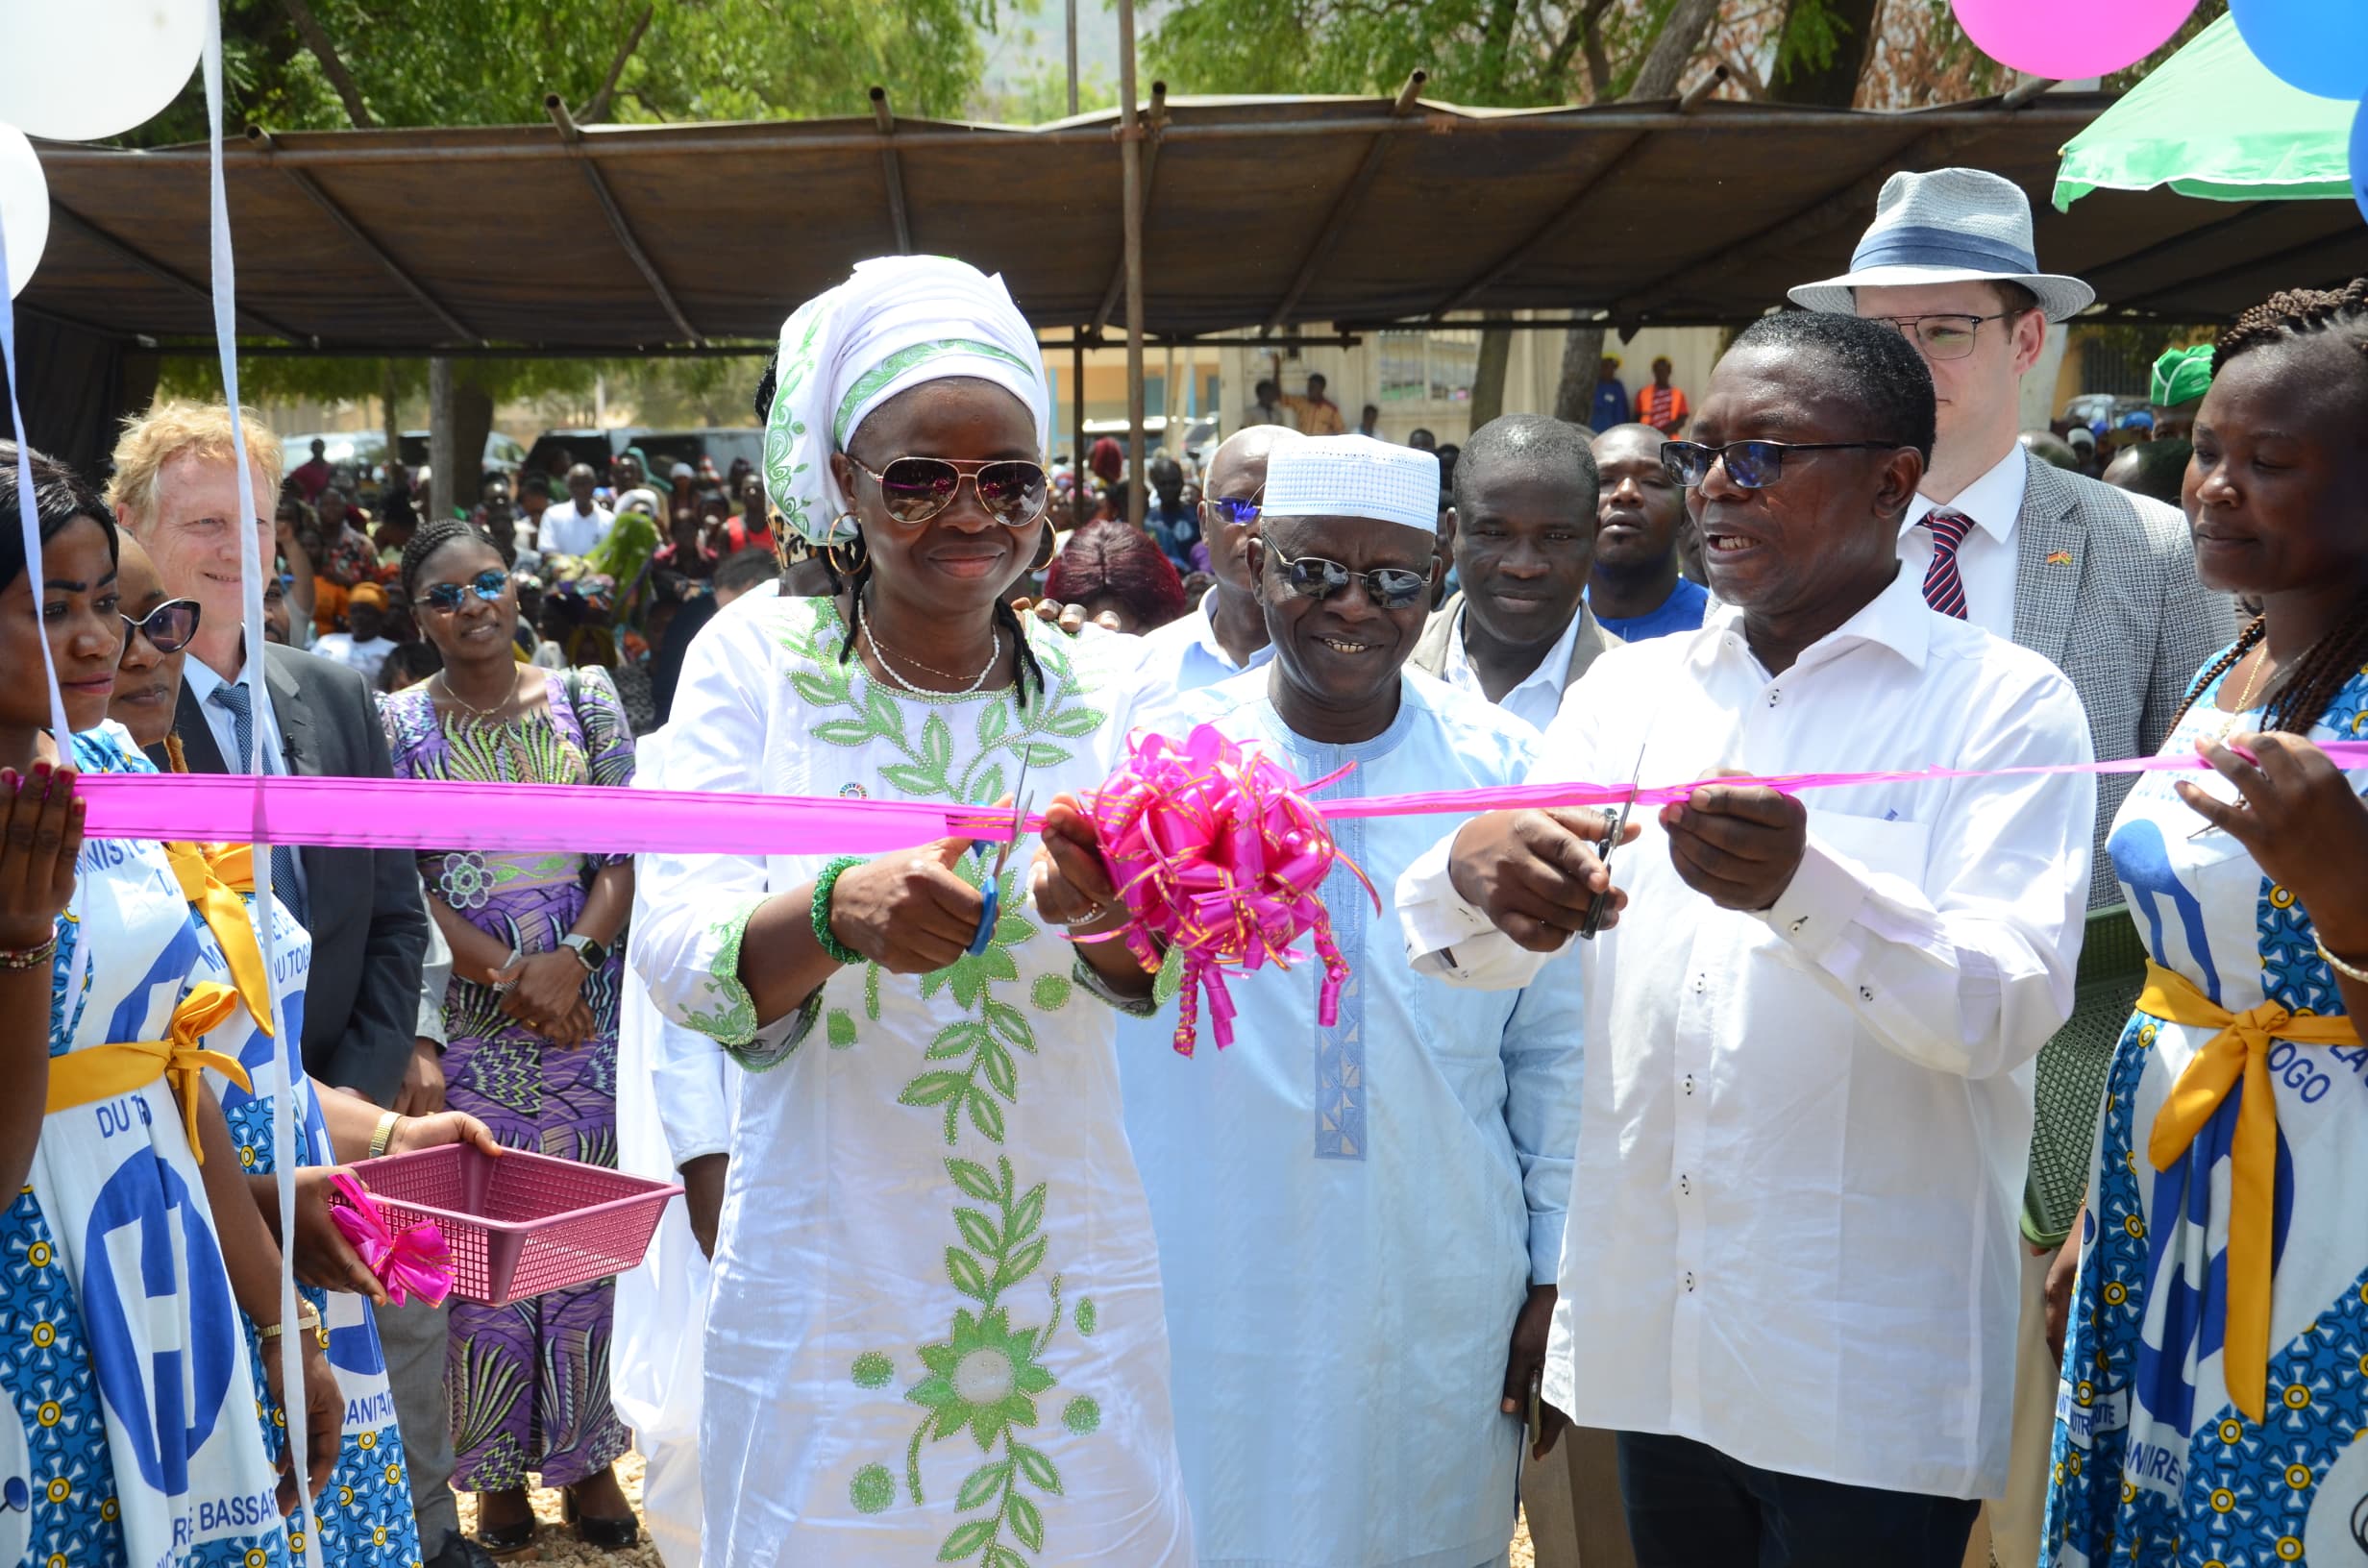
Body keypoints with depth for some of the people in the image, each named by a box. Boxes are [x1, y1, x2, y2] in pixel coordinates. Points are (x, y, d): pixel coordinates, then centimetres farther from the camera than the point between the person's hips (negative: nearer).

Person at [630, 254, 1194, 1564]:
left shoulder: (1100, 683, 1)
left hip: (1075, 1289, 2)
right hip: (827, 1295, -1)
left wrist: (1107, 908, -36)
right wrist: (839, 913, -35)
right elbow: (673, 955, -14)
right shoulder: (753, 661, -4)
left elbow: (1139, 973, -12)